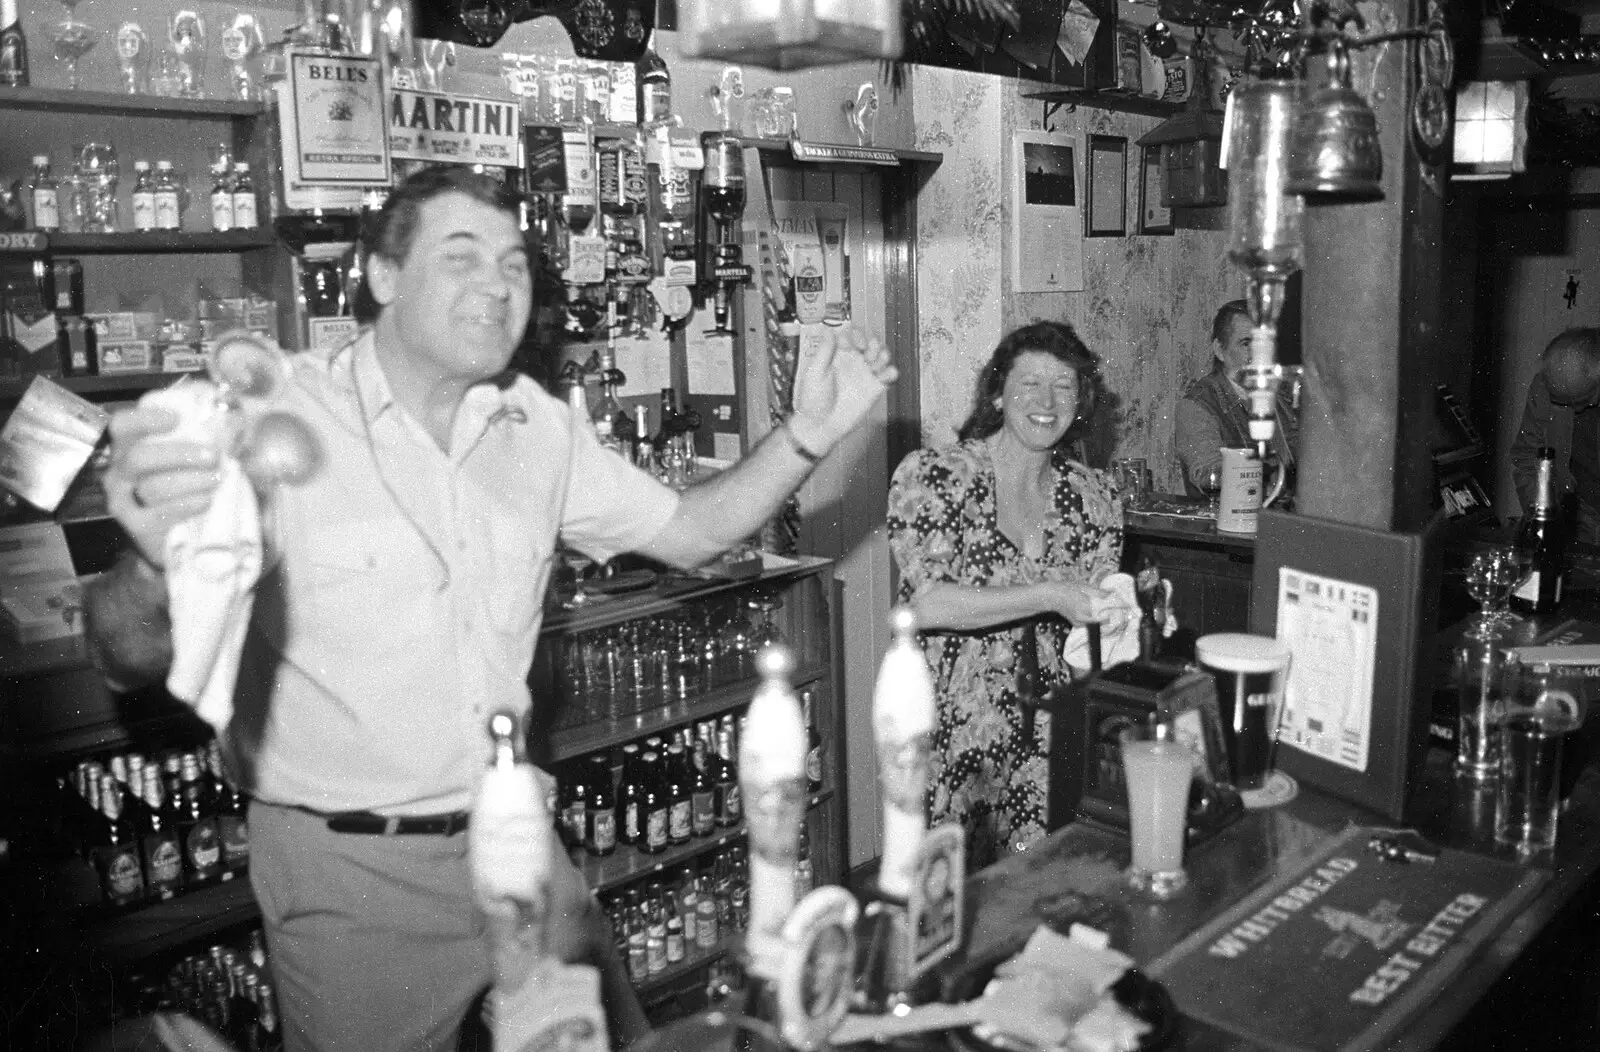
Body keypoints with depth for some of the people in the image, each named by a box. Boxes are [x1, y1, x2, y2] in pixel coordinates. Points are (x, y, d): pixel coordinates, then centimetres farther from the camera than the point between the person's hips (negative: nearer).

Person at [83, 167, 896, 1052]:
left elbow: (688, 530, 10)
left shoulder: (536, 426, 1)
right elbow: (128, 658, -21)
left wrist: (805, 436, -5)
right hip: (350, 873, -5)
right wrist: (159, 568, -45)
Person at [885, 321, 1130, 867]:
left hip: (1046, 735, 4)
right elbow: (928, 604, -22)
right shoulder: (931, 476, -10)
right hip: (944, 735, -4)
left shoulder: (1093, 495, 6)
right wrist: (1049, 596, -28)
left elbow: (1087, 624, 9)